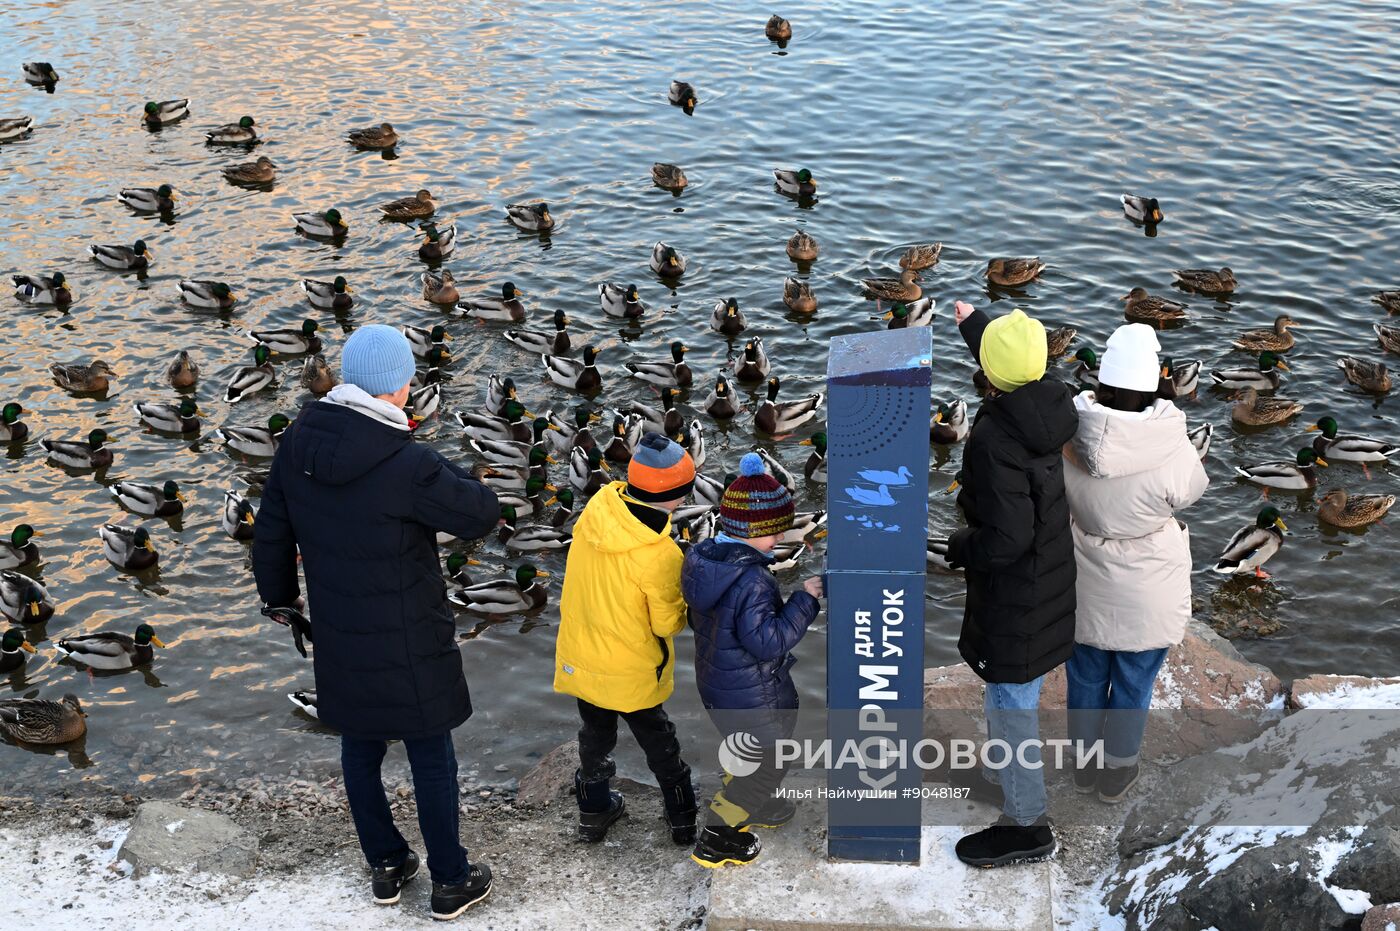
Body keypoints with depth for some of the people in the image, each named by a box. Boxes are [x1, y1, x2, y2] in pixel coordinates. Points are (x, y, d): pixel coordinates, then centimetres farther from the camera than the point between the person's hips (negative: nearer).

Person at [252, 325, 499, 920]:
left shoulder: (300, 441, -8)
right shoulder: (407, 465, -28)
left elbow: (272, 532, 3)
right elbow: (482, 514, -15)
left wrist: (279, 596, 20)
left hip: (337, 637, 6)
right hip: (407, 643, -6)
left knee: (360, 749, 22)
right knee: (432, 760, 11)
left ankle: (385, 865, 39)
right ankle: (451, 882, 26)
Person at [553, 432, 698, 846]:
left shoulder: (594, 513, -14)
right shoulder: (660, 554, -30)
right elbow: (667, 623, -18)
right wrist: (685, 605, 0)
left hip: (579, 657, 5)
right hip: (631, 671, -4)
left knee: (594, 736, 25)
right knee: (658, 742, 18)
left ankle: (594, 811, 42)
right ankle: (684, 820, 34)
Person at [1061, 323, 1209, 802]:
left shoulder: (1067, 435, -22)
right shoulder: (1170, 450, -30)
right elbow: (1190, 490, -8)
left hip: (1085, 587, 3)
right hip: (1146, 594, -2)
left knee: (1086, 676, 25)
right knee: (1133, 684, 21)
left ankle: (1084, 763, 46)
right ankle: (1117, 773, 41)